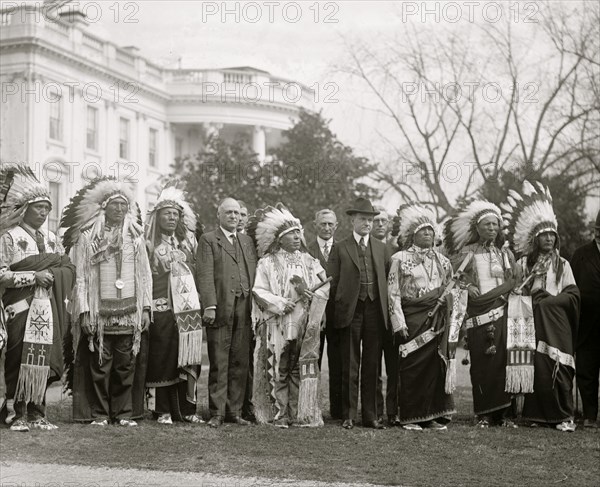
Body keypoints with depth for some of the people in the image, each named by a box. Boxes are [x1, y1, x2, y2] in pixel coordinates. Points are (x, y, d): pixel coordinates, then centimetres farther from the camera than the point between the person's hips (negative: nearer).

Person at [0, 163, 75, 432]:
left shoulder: (51, 239, 17)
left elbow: (69, 269, 15)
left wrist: (53, 274, -6)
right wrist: (34, 276, -15)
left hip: (48, 311, 5)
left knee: (44, 360, 2)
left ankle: (37, 411, 9)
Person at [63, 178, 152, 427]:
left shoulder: (136, 236, 11)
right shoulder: (87, 237, 2)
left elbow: (145, 275, 10)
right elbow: (80, 277, 0)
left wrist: (146, 309, 3)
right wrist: (84, 311, -7)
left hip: (130, 312, 2)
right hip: (99, 311, -2)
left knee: (126, 366, 3)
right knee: (100, 365, -1)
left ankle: (124, 412, 11)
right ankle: (99, 413, 8)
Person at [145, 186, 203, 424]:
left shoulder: (188, 241, 16)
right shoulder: (149, 244, 3)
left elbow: (198, 272, 15)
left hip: (188, 308, 4)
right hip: (161, 308, -4)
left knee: (188, 359, 3)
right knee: (162, 359, -3)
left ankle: (186, 409, 8)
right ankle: (163, 410, 3)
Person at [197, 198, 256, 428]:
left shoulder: (247, 241, 20)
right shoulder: (208, 240, 4)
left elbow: (254, 274, 15)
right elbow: (205, 275, -6)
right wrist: (209, 306, -16)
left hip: (244, 311, 5)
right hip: (220, 310, -5)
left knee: (240, 364, 6)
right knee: (218, 365, -1)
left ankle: (234, 411, 13)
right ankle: (217, 413, 4)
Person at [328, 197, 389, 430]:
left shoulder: (381, 248, 13)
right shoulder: (340, 248, 3)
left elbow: (386, 279, 13)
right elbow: (333, 282, 2)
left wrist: (385, 307, 6)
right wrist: (338, 308, -2)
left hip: (375, 311, 3)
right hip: (350, 312, -3)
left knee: (372, 366, 6)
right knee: (350, 367, 1)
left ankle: (370, 415, 12)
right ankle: (349, 415, 7)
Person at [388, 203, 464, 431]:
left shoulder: (441, 260, 14)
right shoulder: (400, 259, 0)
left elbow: (452, 289, 21)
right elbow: (393, 293, -4)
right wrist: (399, 323, -12)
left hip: (437, 321, 4)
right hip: (412, 318, -4)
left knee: (437, 366, 0)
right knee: (412, 367, -5)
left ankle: (434, 416, 7)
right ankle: (411, 417, 2)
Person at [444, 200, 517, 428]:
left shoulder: (505, 253, 13)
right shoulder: (467, 253, 7)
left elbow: (513, 281, 9)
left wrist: (488, 294, -5)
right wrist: (467, 286, -13)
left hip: (501, 312, 1)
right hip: (477, 313, -1)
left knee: (503, 360, -5)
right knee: (480, 363, -4)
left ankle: (506, 413, -2)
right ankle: (484, 414, 0)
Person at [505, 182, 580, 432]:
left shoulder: (562, 264, 10)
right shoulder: (523, 264, 11)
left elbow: (573, 295, 4)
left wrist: (549, 300, -9)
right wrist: (532, 300, -7)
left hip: (556, 324, -1)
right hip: (532, 322, 1)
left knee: (557, 366, -8)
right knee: (536, 365, -5)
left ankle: (564, 415, -3)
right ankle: (538, 414, 2)